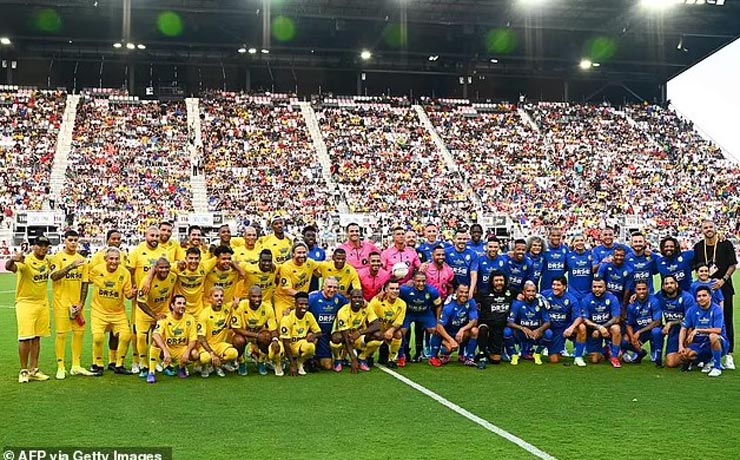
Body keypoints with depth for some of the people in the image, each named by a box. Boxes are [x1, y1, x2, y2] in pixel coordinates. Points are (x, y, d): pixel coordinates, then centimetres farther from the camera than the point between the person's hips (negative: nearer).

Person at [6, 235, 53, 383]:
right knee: (25, 338, -7)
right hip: (26, 303, -6)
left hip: (42, 303, 6)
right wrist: (12, 260, -61)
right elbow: (9, 267, -39)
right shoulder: (25, 261, -17)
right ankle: (23, 371, 5)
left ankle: (34, 370, 19)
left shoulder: (47, 261, 4)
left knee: (37, 337, 11)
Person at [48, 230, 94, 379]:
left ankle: (76, 366, 17)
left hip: (78, 302, 5)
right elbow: (54, 276, -21)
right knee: (61, 333, -3)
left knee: (79, 332, 7)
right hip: (62, 302, -5)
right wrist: (70, 266, -34)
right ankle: (61, 368, 5)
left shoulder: (81, 259, 12)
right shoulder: (57, 258, -5)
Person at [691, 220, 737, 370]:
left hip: (724, 288, -2)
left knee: (726, 321, -1)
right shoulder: (698, 247, 7)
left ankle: (728, 355, 3)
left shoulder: (726, 244, -2)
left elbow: (733, 265, -2)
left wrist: (723, 280, -12)